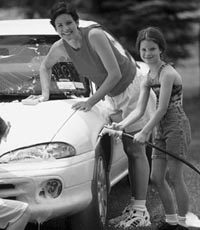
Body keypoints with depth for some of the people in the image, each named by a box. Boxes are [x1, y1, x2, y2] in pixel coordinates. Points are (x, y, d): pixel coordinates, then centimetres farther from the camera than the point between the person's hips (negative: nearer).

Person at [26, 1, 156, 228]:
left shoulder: (95, 35, -29)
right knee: (128, 149, 11)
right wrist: (45, 94, 1)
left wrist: (91, 101, -30)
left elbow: (115, 74, -31)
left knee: (135, 151, -6)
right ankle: (134, 203, 18)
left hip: (131, 88, -7)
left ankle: (140, 209, -6)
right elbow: (45, 67, 15)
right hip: (111, 95, 7)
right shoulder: (60, 48, -8)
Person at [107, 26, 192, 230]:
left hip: (177, 127, -9)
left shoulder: (167, 73, -16)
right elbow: (139, 109, 4)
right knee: (157, 178, 10)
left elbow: (162, 109, -19)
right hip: (160, 129, 9)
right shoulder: (148, 78, 10)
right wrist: (122, 125, -12)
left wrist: (144, 132, -18)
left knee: (175, 177, -5)